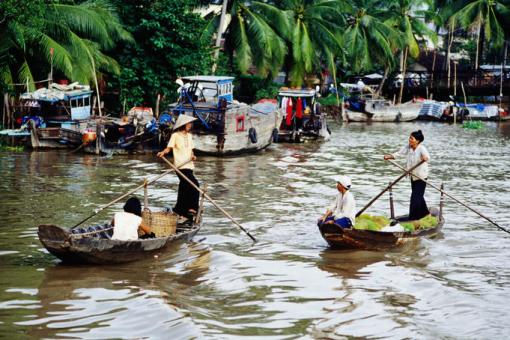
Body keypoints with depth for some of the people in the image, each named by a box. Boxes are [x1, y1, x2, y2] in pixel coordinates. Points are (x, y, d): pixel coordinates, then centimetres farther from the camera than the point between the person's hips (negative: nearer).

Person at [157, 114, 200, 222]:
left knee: (184, 189, 10)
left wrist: (192, 156, 0)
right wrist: (163, 152, -27)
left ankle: (180, 213, 16)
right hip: (181, 166, -7)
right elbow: (169, 147, -7)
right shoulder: (176, 135, -3)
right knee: (194, 185, -18)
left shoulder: (189, 135, 17)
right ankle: (192, 209, -13)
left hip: (189, 165, 7)